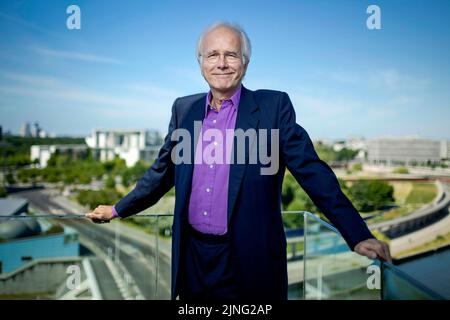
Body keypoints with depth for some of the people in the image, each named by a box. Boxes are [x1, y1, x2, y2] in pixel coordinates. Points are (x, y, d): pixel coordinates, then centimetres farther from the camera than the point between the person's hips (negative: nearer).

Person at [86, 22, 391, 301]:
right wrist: (118, 209, 19)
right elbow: (162, 172, 14)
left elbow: (312, 171, -9)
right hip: (193, 254, 4)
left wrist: (358, 235, -14)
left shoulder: (274, 106, -7)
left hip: (249, 260, -3)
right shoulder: (183, 108, 5)